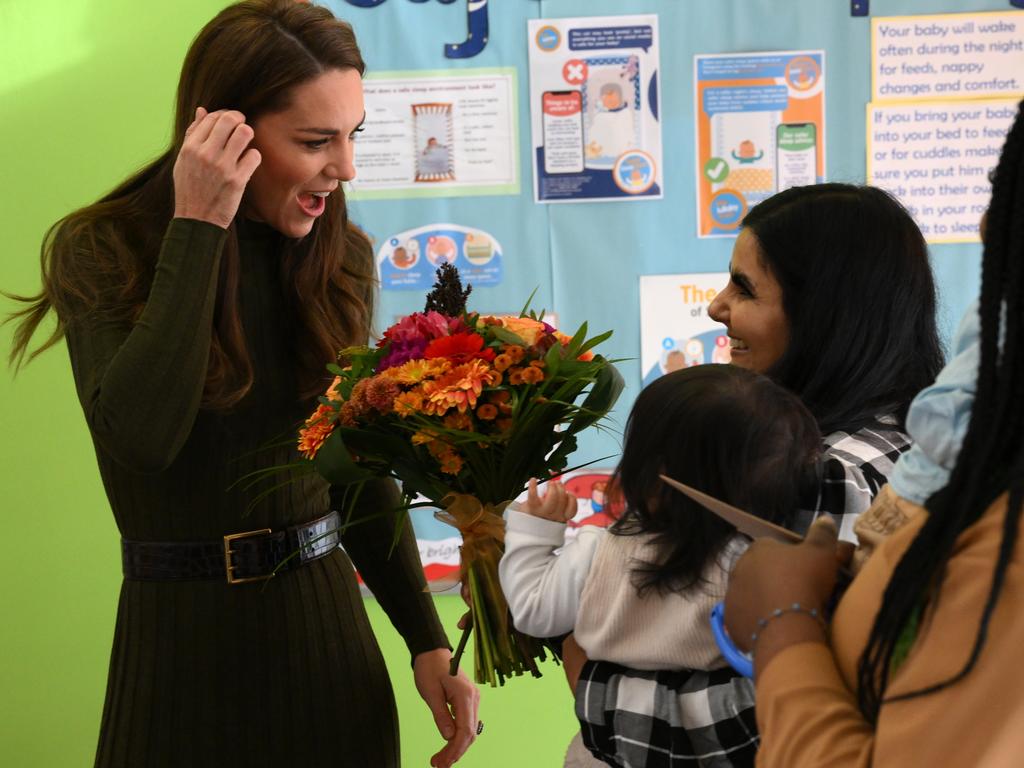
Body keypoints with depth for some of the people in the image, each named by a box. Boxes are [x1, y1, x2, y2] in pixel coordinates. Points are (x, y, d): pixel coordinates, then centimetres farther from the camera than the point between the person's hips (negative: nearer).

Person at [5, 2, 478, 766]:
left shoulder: (340, 258, 2)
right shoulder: (102, 251, -10)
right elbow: (142, 439, -26)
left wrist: (426, 640, 3)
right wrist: (196, 229, -22)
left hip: (326, 621, 3)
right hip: (182, 631, -3)